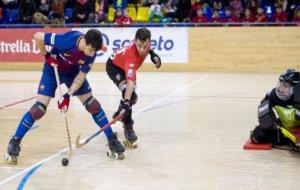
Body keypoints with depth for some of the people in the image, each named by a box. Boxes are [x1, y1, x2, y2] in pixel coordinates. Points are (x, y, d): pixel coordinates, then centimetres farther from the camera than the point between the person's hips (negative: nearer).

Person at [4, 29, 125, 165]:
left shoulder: (91, 53, -23)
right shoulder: (67, 40, -37)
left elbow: (81, 76, -16)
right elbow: (37, 36, -28)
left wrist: (68, 95, -24)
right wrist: (47, 55, -17)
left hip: (73, 72, 4)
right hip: (53, 69, -3)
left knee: (93, 105, -1)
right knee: (39, 108, -12)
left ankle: (112, 140, 11)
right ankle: (14, 143, 0)